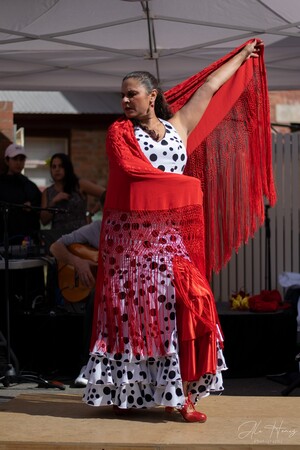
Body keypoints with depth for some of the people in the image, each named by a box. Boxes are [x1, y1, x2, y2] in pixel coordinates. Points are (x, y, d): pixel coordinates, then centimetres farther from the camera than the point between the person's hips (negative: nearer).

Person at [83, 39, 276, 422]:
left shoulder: (179, 125, 13)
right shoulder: (120, 132, 5)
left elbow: (211, 86, 22)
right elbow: (131, 167, -11)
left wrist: (243, 55, 33)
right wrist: (184, 183, -6)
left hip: (171, 233, 2)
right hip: (130, 235, -2)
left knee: (181, 305, -9)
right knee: (130, 309, -1)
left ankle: (183, 394, -10)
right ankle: (125, 392, 4)